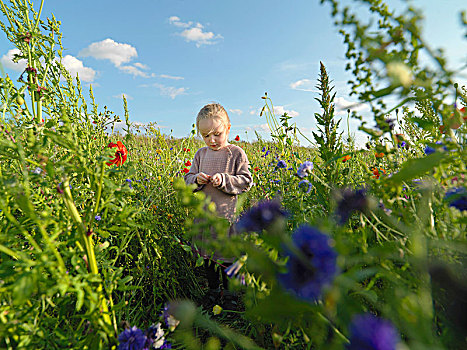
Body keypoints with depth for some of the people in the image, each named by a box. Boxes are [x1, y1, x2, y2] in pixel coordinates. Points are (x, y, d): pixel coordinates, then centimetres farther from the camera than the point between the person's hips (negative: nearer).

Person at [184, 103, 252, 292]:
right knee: (207, 255, 19)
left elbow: (246, 181, -7)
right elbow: (187, 179, 12)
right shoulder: (201, 154, 7)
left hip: (225, 213, -4)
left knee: (227, 257, 8)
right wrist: (196, 179, -11)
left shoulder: (236, 153, -6)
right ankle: (212, 288, 41)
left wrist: (224, 180, -20)